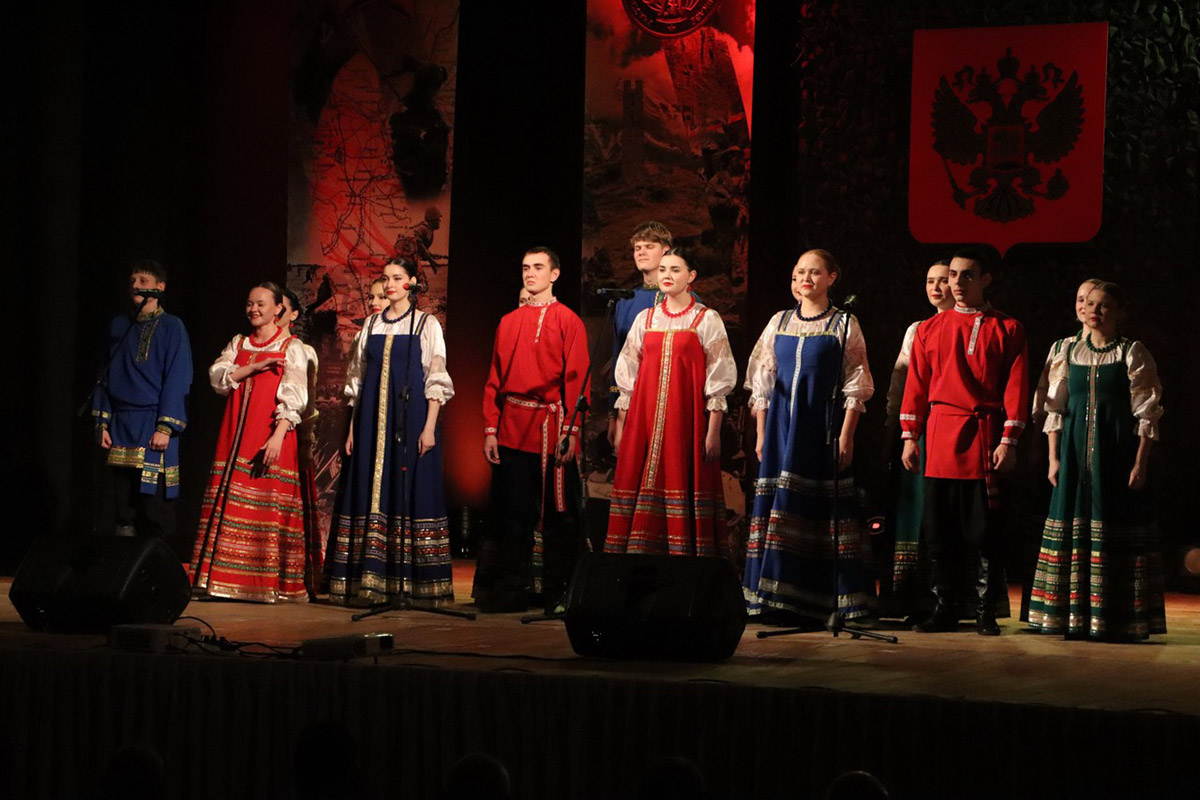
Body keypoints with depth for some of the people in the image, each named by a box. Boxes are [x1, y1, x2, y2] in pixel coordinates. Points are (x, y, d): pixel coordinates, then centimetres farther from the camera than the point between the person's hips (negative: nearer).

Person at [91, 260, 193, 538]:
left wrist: (165, 428, -14)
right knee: (124, 507, 4)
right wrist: (102, 423, 7)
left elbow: (177, 380, -6)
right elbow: (107, 376, 16)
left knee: (155, 511, -6)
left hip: (153, 426, -5)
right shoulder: (119, 326, 14)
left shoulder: (171, 327, 0)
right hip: (120, 427, 5)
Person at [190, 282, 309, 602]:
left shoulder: (291, 347, 3)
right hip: (235, 437, 4)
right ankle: (220, 580, -2)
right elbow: (217, 377, 3)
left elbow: (294, 396, -7)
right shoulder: (238, 344, 18)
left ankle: (270, 584, -5)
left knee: (268, 507, -7)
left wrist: (278, 436, -19)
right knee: (229, 504, -2)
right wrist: (256, 366, -9)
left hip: (271, 438, -4)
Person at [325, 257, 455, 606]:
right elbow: (358, 379, 15)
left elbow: (436, 380, -2)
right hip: (373, 420, 4)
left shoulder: (427, 325, 3)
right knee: (370, 494, 0)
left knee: (410, 493, -7)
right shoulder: (372, 324, 14)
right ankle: (368, 583, 2)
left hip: (410, 420, -4)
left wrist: (429, 427, -12)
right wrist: (353, 427, 8)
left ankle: (412, 585, -5)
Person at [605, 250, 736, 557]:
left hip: (686, 416, -3)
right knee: (640, 482, -2)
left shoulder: (707, 320, 3)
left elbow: (718, 377, -2)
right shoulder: (645, 318, 13)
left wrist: (714, 430, -9)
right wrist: (620, 424, 8)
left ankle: (684, 552, -1)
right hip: (645, 416, 3)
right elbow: (627, 373, 14)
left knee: (684, 482, -7)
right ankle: (639, 552, 3)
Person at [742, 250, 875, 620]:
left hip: (824, 423, -3)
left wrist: (846, 435, -10)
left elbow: (855, 386, -1)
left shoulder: (844, 324, 3)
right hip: (782, 424, 3)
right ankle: (777, 596, 3)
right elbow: (762, 383, 13)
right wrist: (761, 434, 6)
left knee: (825, 505, -6)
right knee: (780, 502, -1)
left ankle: (832, 598, -2)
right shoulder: (779, 322, 12)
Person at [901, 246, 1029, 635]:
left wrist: (1008, 441, -8)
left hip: (983, 438, -3)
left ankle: (985, 613, 7)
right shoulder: (928, 329, 12)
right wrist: (909, 437, 5)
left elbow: (1016, 387, 0)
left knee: (984, 531, -1)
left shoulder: (1007, 329, 4)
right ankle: (943, 610, 13)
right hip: (939, 436, 3)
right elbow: (916, 386, 12)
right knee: (939, 530, 5)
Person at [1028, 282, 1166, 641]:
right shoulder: (1069, 352, 10)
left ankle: (1115, 620, 0)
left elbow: (1147, 415, -3)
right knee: (1072, 526, 2)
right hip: (1076, 451, 4)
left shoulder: (1133, 354, 0)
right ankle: (1072, 616, 8)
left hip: (1118, 450, -4)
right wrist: (1054, 458, 3)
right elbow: (1055, 409, 10)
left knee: (1115, 527, -5)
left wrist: (1140, 464, -10)